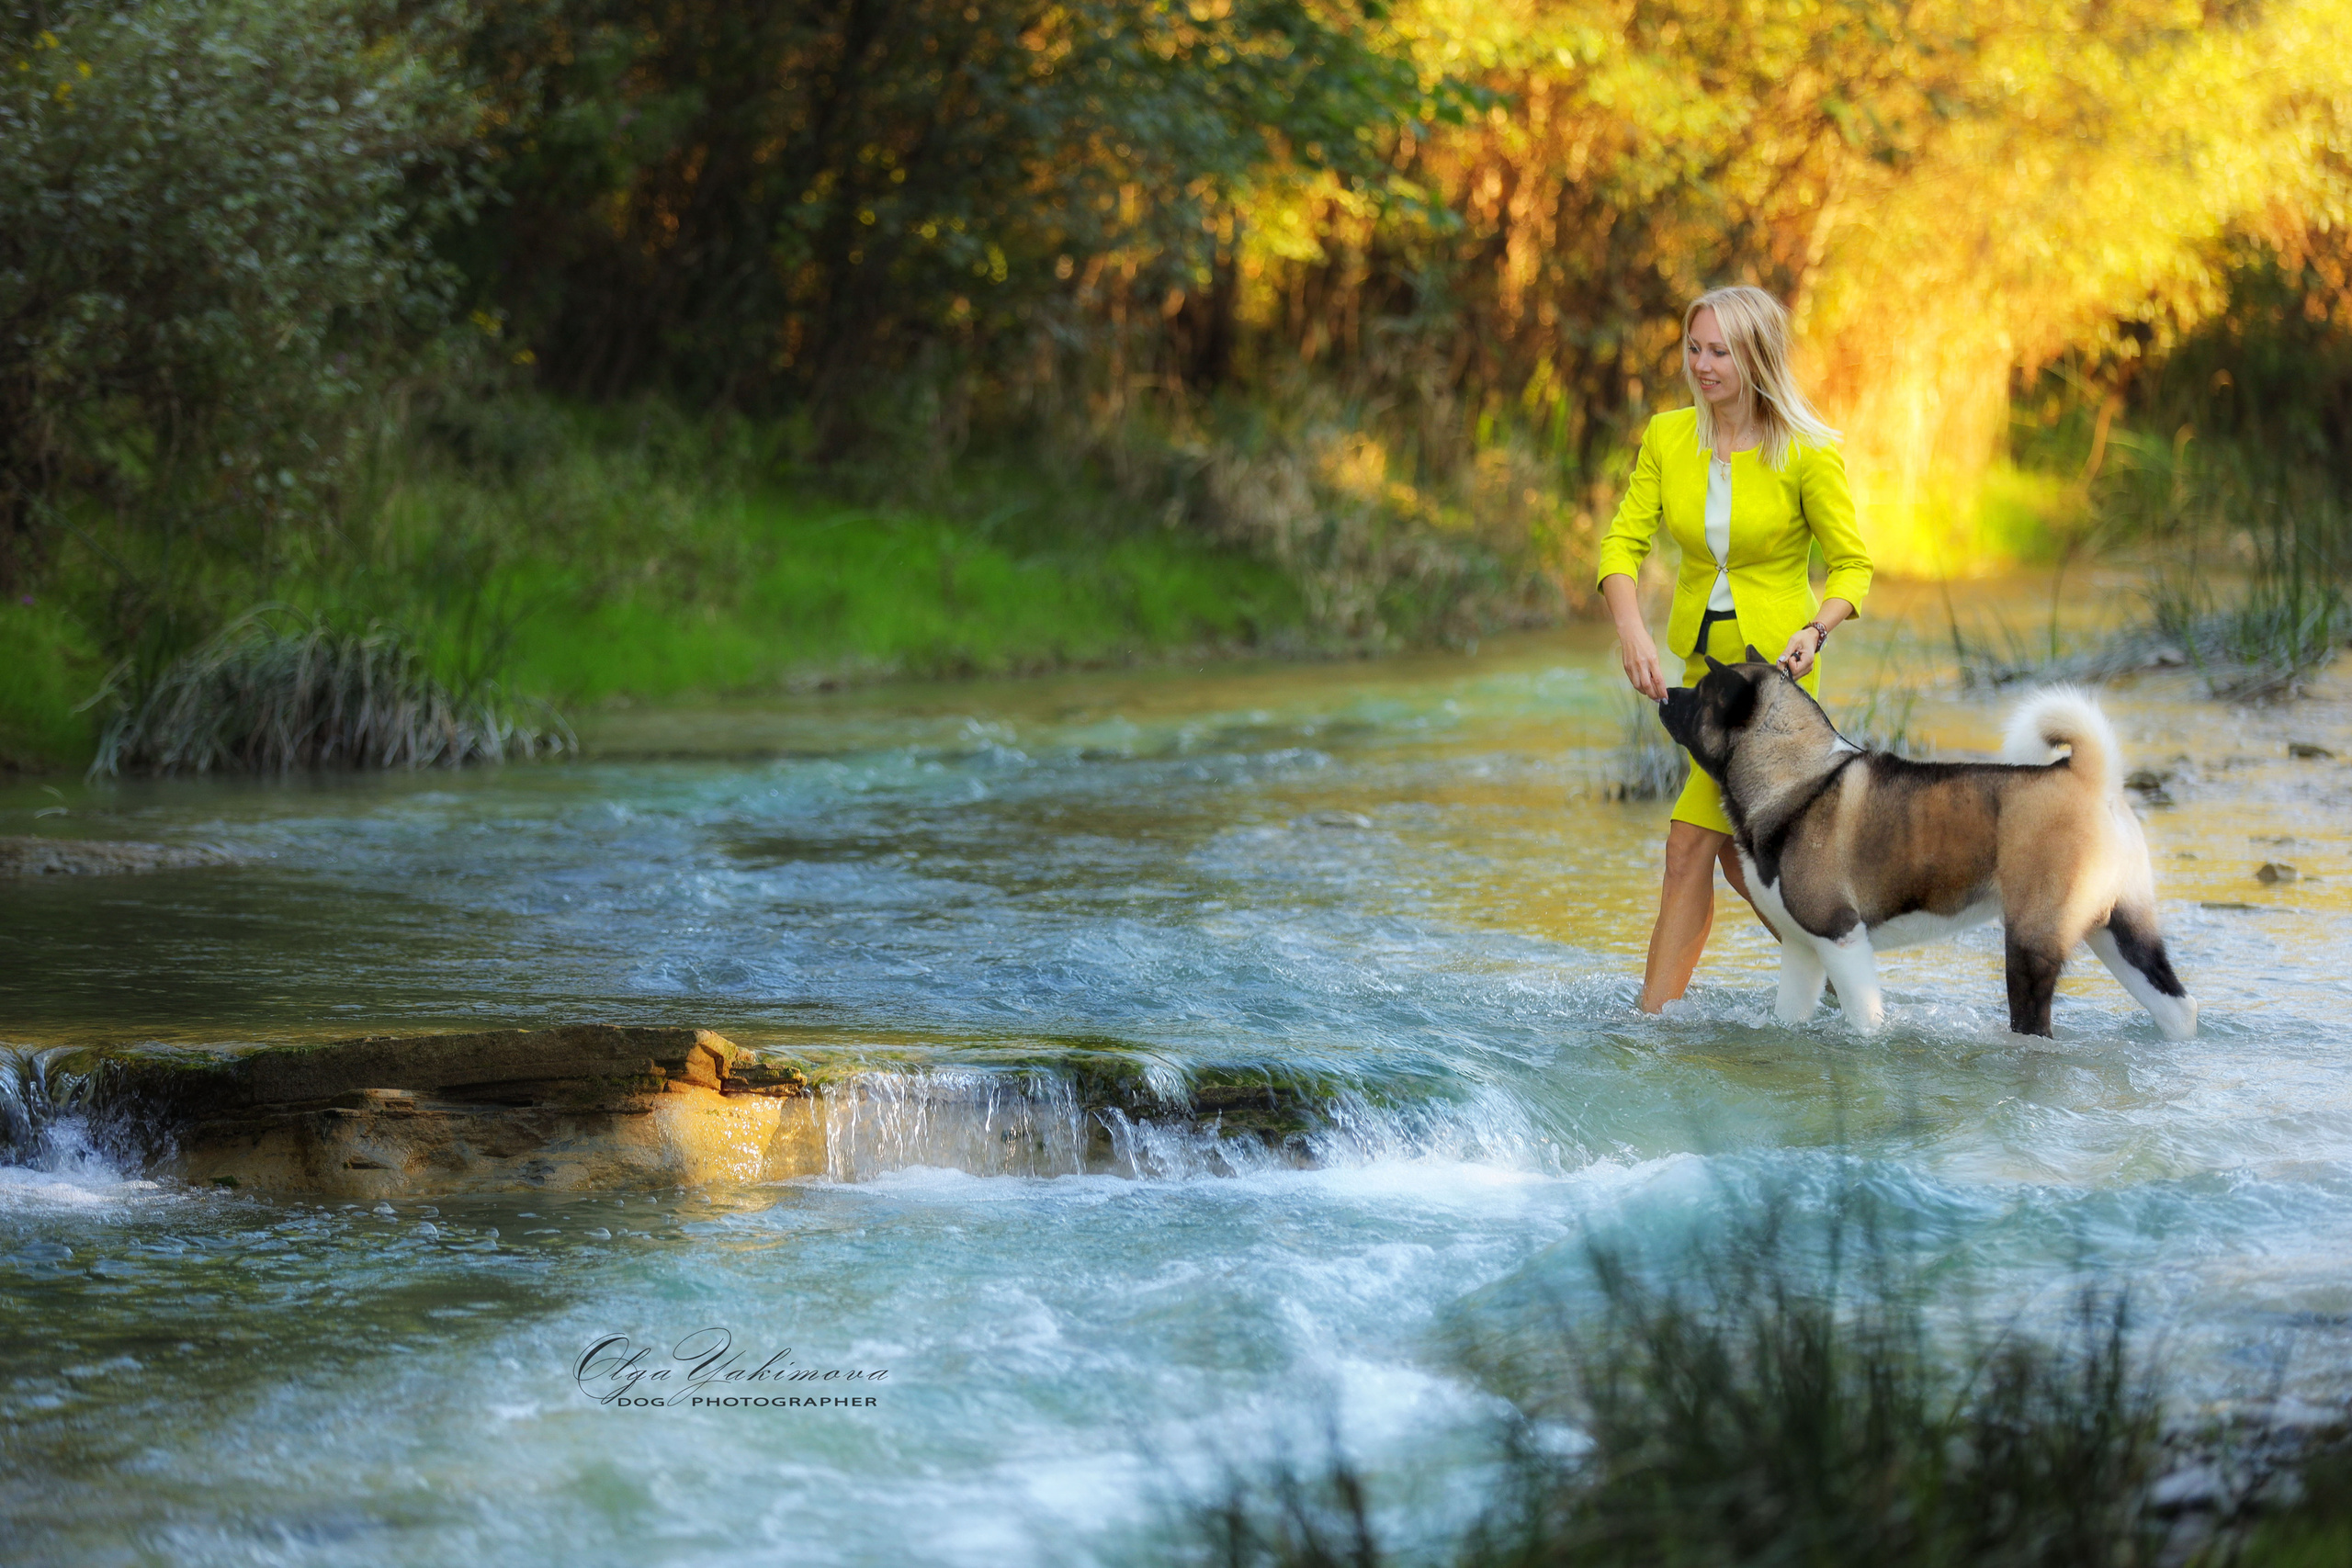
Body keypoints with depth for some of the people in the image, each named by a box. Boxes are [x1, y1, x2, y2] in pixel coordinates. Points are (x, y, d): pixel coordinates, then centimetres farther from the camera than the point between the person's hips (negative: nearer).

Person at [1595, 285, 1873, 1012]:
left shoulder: (1808, 453, -13)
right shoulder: (1667, 437, 0)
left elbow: (1852, 563, -6)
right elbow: (1624, 542, -2)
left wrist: (1816, 631, -25)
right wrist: (1630, 628, -20)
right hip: (1702, 655, 6)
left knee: (1691, 845, -11)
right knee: (1735, 848, 10)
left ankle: (1655, 1013, -6)